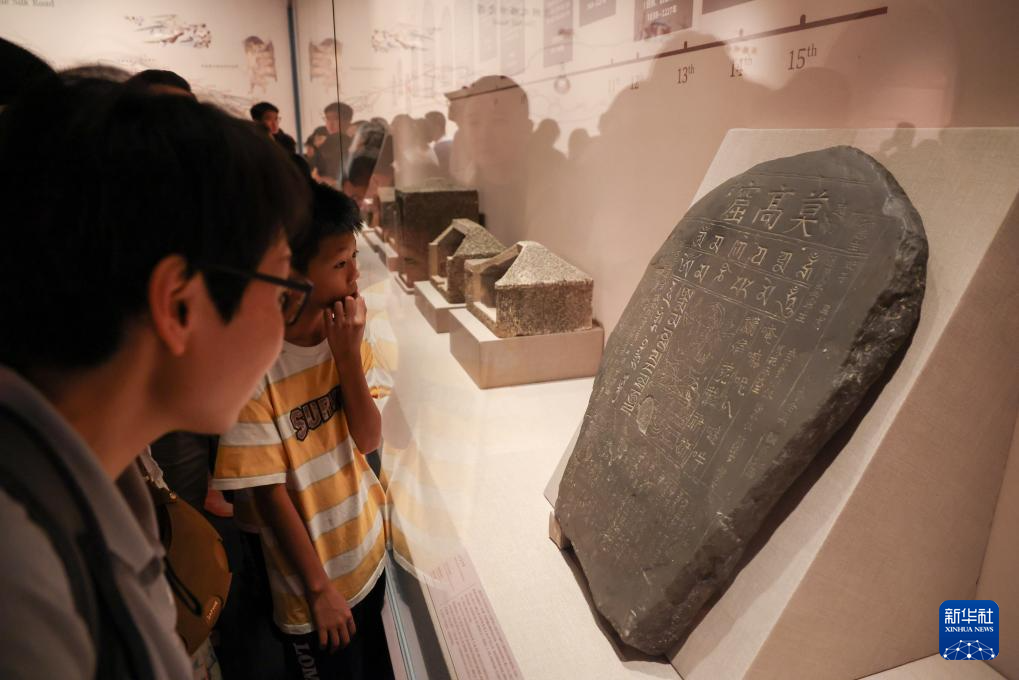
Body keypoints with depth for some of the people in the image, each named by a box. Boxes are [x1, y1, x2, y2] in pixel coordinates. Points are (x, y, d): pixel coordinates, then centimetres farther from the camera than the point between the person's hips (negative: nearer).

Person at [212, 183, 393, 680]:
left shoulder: (346, 333, -9)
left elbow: (369, 440, -10)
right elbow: (268, 491, -19)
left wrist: (348, 355, -24)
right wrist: (319, 587, -11)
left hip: (369, 551, 5)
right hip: (310, 583, -5)